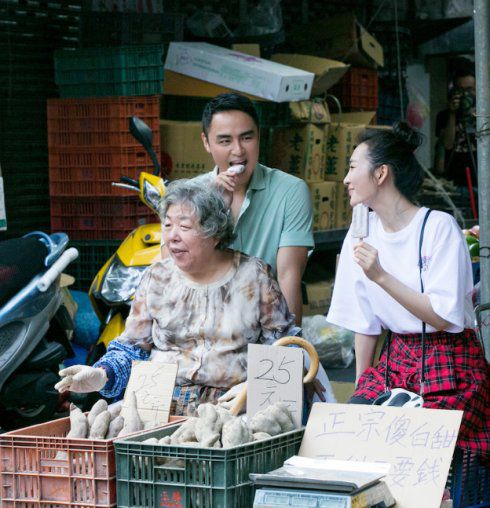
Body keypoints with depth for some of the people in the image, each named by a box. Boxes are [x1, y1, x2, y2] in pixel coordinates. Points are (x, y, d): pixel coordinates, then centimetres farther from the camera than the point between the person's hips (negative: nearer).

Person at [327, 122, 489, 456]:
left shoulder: (439, 227, -11)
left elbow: (443, 317, -17)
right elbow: (364, 321, 12)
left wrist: (381, 276, -24)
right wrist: (361, 386, 10)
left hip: (452, 368, -5)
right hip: (397, 362, 5)